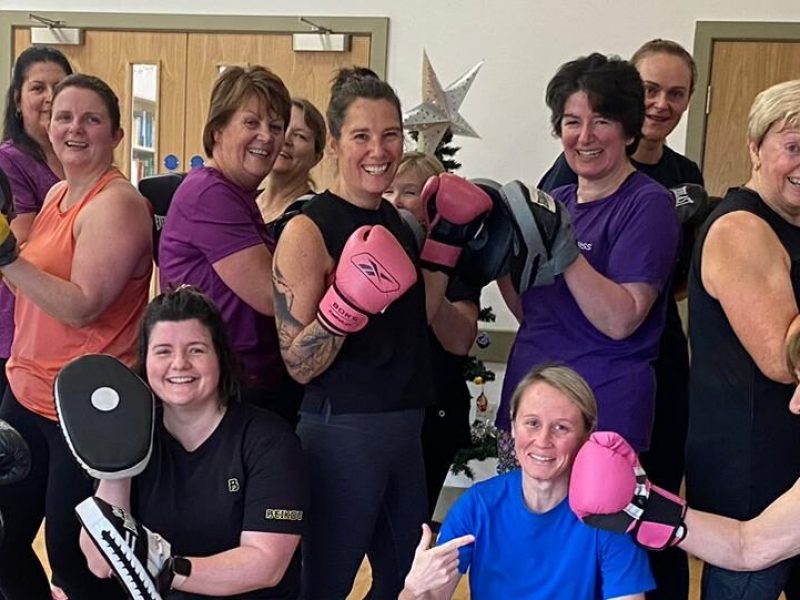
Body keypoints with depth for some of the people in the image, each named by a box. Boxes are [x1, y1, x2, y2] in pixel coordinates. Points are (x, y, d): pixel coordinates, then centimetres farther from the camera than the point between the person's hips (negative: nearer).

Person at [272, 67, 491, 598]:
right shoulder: (308, 230, -15)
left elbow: (416, 321, 11)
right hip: (341, 431, -8)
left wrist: (446, 243, 4)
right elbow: (299, 365, -17)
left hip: (406, 425, 8)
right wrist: (350, 301, -31)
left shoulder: (395, 220, 7)